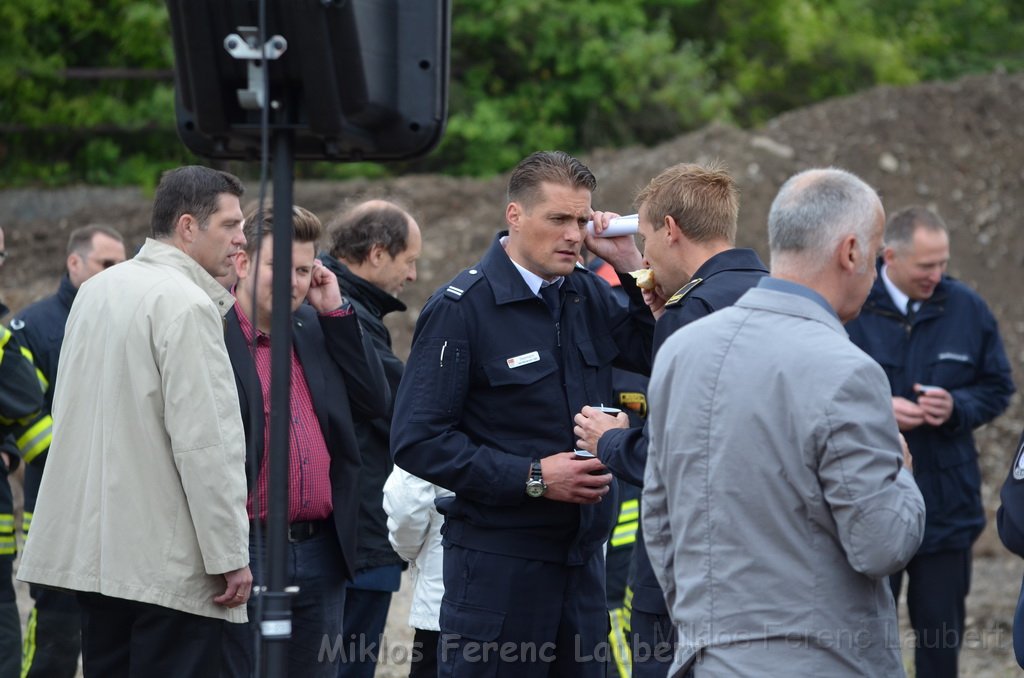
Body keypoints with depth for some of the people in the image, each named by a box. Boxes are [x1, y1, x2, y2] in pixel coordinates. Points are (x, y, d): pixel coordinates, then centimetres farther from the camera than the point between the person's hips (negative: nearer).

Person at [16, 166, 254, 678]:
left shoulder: (96, 290, 13)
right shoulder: (186, 305, -14)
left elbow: (67, 409, 21)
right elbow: (204, 442, -18)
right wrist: (230, 555, -14)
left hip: (92, 543, 9)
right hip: (168, 559, -8)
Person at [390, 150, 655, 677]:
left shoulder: (588, 296, 10)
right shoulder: (461, 307, -9)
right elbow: (417, 441, -14)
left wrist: (633, 269, 1)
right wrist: (531, 478, -18)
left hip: (581, 553, 6)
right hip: (499, 562, -6)